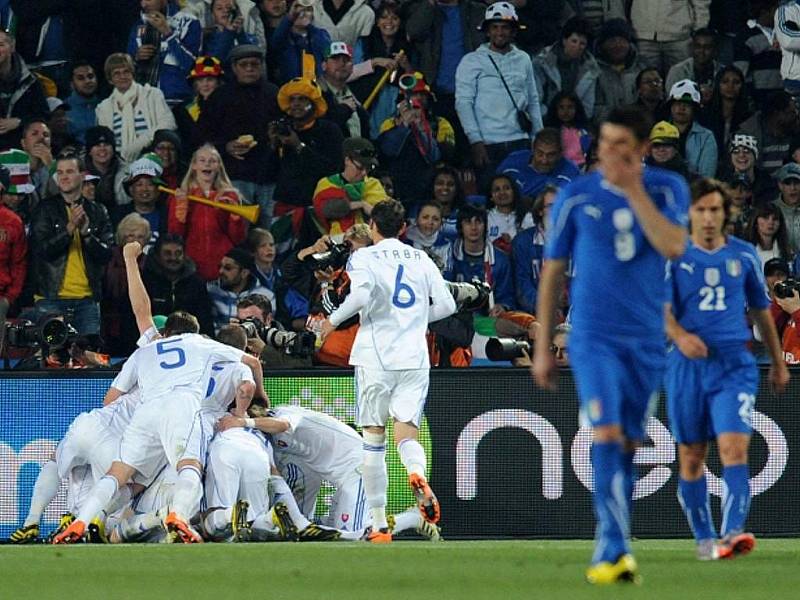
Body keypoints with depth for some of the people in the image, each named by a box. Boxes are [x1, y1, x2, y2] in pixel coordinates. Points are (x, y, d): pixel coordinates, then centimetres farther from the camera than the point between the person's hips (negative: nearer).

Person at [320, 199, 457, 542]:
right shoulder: (421, 260, 13)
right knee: (407, 436, 0)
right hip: (414, 357, 2)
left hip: (376, 357, -2)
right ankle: (417, 474, -36)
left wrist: (334, 320, -2)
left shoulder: (363, 257, 1)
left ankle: (379, 524, 5)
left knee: (373, 440, 6)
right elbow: (446, 304, 10)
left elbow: (362, 294, -17)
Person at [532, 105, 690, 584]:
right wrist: (543, 349, 6)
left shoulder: (667, 190, 0)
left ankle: (610, 550, 20)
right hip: (594, 337, -2)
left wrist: (634, 190, -17)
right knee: (607, 434, -19)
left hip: (647, 341, 2)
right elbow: (552, 273, 5)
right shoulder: (576, 198, -2)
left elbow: (673, 246, -17)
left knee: (628, 444, 9)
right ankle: (617, 550, -23)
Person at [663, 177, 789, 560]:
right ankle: (704, 538, 16)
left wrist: (778, 363, 23)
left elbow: (761, 310, 19)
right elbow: (661, 307, -6)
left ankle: (732, 533, -29)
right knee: (691, 457, 5)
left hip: (735, 365, 0)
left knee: (734, 448, -17)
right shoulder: (674, 256, 2)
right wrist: (679, 335, -27)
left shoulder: (743, 255, 9)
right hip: (688, 367, 0)